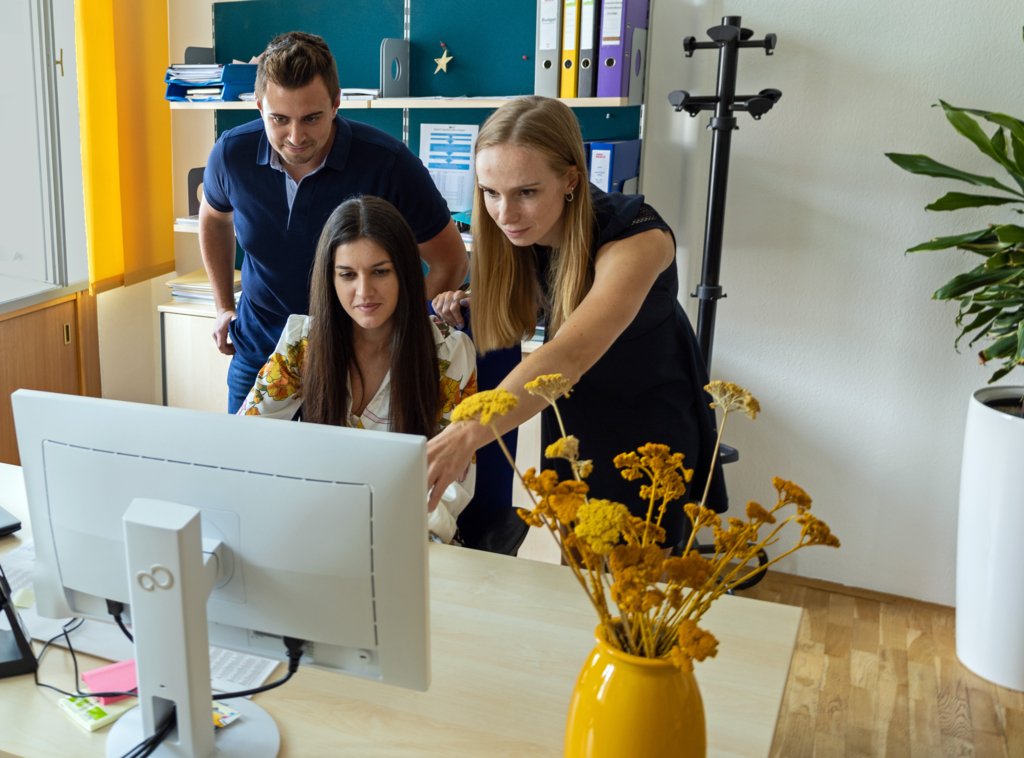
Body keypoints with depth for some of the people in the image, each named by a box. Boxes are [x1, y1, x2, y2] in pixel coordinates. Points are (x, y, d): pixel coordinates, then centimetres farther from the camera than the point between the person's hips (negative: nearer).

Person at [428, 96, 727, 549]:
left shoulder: (636, 237, -33)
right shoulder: (519, 234, -15)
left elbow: (570, 355, -49)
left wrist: (465, 435, -62)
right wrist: (462, 305, -20)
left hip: (649, 431, -4)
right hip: (572, 428, 5)